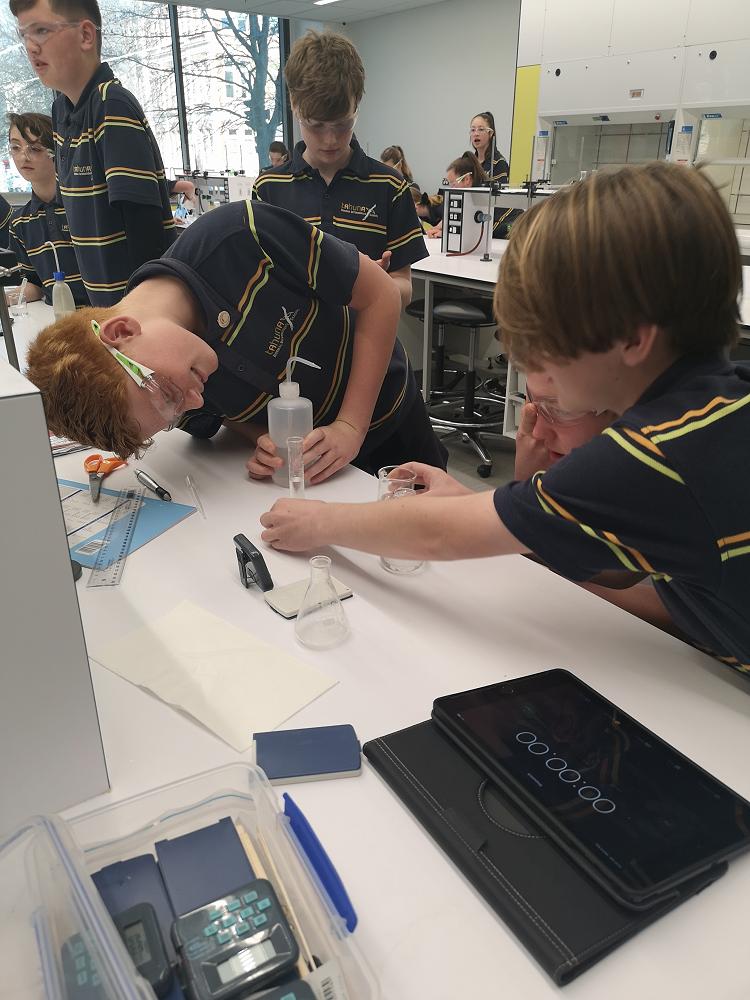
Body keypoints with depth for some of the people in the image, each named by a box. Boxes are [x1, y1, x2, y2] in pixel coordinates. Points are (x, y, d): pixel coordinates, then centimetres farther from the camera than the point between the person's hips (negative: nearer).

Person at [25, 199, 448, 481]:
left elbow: (381, 295, -24)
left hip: (386, 418, -1)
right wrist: (265, 442, -25)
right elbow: (231, 413, -3)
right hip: (309, 460, 2)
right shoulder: (130, 380, -23)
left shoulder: (243, 235, -36)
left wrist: (351, 428, -26)